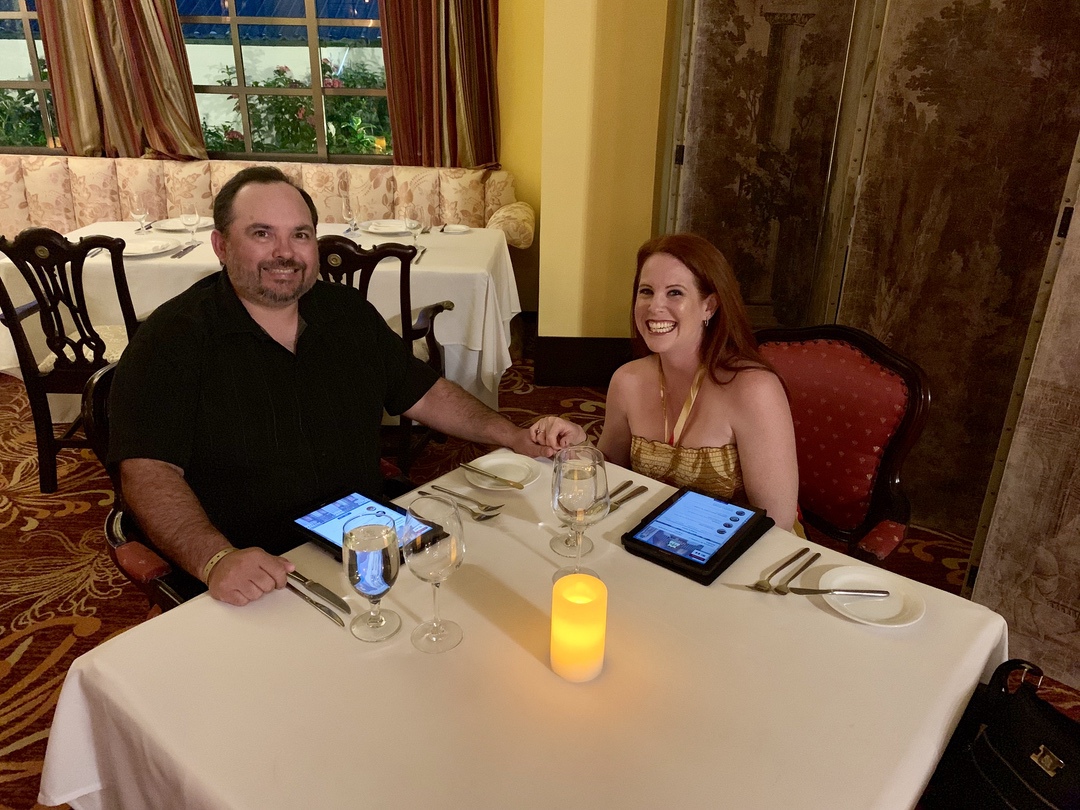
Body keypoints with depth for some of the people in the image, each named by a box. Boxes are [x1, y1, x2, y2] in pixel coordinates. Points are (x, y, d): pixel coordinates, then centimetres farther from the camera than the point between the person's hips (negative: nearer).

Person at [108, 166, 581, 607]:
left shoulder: (350, 314, 8)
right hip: (250, 585, -5)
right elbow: (148, 473, -17)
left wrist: (517, 438, 5)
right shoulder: (171, 339, -8)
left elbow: (423, 394, 16)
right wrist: (215, 561, -33)